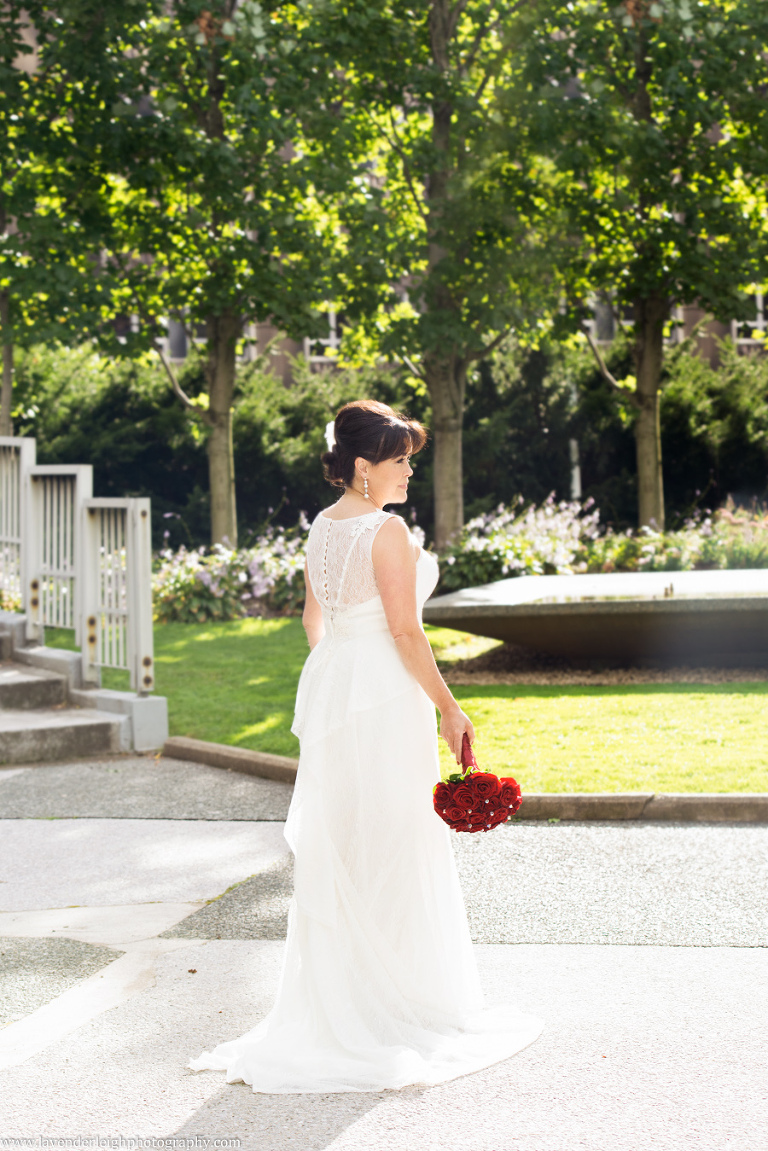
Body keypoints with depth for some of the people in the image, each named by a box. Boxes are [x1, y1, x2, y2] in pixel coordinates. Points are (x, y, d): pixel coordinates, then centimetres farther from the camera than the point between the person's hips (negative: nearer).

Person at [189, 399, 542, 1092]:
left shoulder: (322, 527, 9)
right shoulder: (387, 530, -16)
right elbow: (405, 630, -19)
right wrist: (448, 707, -14)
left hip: (328, 679, 8)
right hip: (386, 693, -8)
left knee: (335, 845, 13)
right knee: (394, 846, 0)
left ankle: (335, 1001, 20)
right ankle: (408, 1002, 9)